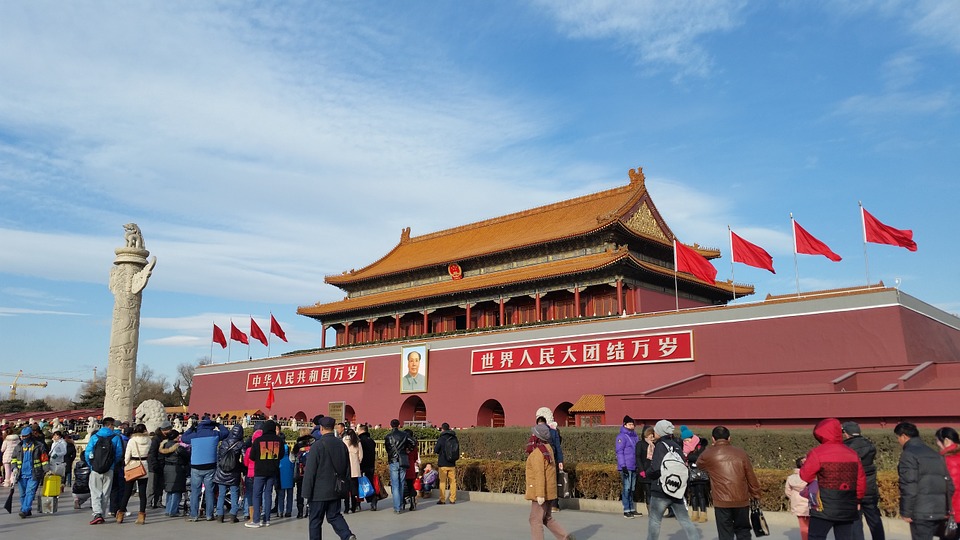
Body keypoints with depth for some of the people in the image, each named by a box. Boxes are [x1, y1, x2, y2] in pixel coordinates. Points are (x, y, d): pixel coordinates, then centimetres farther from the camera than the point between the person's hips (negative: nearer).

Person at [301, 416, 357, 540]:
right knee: (334, 516, 14)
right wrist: (342, 486, 20)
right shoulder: (342, 445, 4)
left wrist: (307, 493, -8)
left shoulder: (317, 445, -15)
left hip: (320, 492, -6)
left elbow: (310, 472, -14)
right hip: (336, 490, 6)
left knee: (315, 520, 7)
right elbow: (347, 469, 11)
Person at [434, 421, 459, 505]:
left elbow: (436, 450, -7)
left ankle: (442, 499, 2)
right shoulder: (454, 438, 4)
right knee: (453, 481, 9)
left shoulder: (441, 438, -10)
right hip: (452, 464, 4)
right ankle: (453, 499, 10)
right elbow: (457, 450, 13)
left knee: (442, 481, 3)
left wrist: (435, 447, 14)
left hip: (443, 464, -4)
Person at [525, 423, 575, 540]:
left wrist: (540, 494, -24)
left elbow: (539, 474, -24)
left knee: (535, 520, 1)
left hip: (541, 492, -9)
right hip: (548, 491, 9)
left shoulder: (537, 453, -19)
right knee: (547, 519, 18)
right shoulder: (547, 448, 8)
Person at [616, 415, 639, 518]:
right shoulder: (622, 436, -8)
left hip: (634, 467, 7)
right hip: (626, 467, -7)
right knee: (627, 488, -6)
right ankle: (626, 511, -2)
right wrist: (623, 466, -18)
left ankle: (632, 509, 19)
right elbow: (619, 452, -12)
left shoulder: (634, 436, 15)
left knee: (632, 488, 12)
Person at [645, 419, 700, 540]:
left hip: (661, 490, -6)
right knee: (685, 520, 8)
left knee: (654, 521, 8)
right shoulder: (677, 445, 9)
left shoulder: (661, 445, -12)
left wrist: (648, 472, -3)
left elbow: (656, 468, -22)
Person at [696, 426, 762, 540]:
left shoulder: (708, 454, 1)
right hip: (742, 500, 2)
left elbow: (699, 465, 24)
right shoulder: (741, 453, 4)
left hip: (722, 501, -2)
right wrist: (756, 496, 15)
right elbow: (751, 477, 5)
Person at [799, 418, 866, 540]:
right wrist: (856, 500, 25)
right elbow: (861, 482, 13)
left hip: (823, 508, -6)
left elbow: (805, 476, -2)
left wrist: (805, 463, 16)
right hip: (847, 510, 6)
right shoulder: (853, 454, 8)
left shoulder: (817, 453, -10)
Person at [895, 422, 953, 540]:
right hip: (939, 511, 8)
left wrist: (906, 512, -11)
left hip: (921, 512, -8)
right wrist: (946, 509, 23)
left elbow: (909, 486, -16)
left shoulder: (908, 454, -10)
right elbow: (949, 483, 18)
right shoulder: (935, 454, 16)